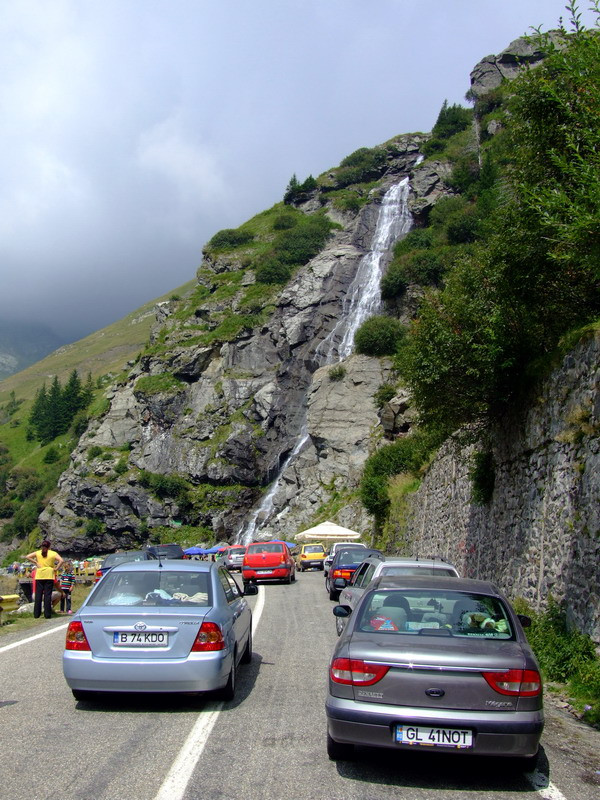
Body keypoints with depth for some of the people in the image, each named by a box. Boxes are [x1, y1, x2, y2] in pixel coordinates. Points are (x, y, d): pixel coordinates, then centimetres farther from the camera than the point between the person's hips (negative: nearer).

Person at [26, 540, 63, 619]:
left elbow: (27, 557, -2)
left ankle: (36, 614, 7)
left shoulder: (37, 553, 6)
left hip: (39, 576, 2)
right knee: (48, 595, 1)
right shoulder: (53, 553, 0)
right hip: (49, 576, -2)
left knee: (38, 595, 7)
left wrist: (35, 562, 1)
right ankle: (47, 614, 0)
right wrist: (56, 568, -5)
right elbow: (61, 560, -13)